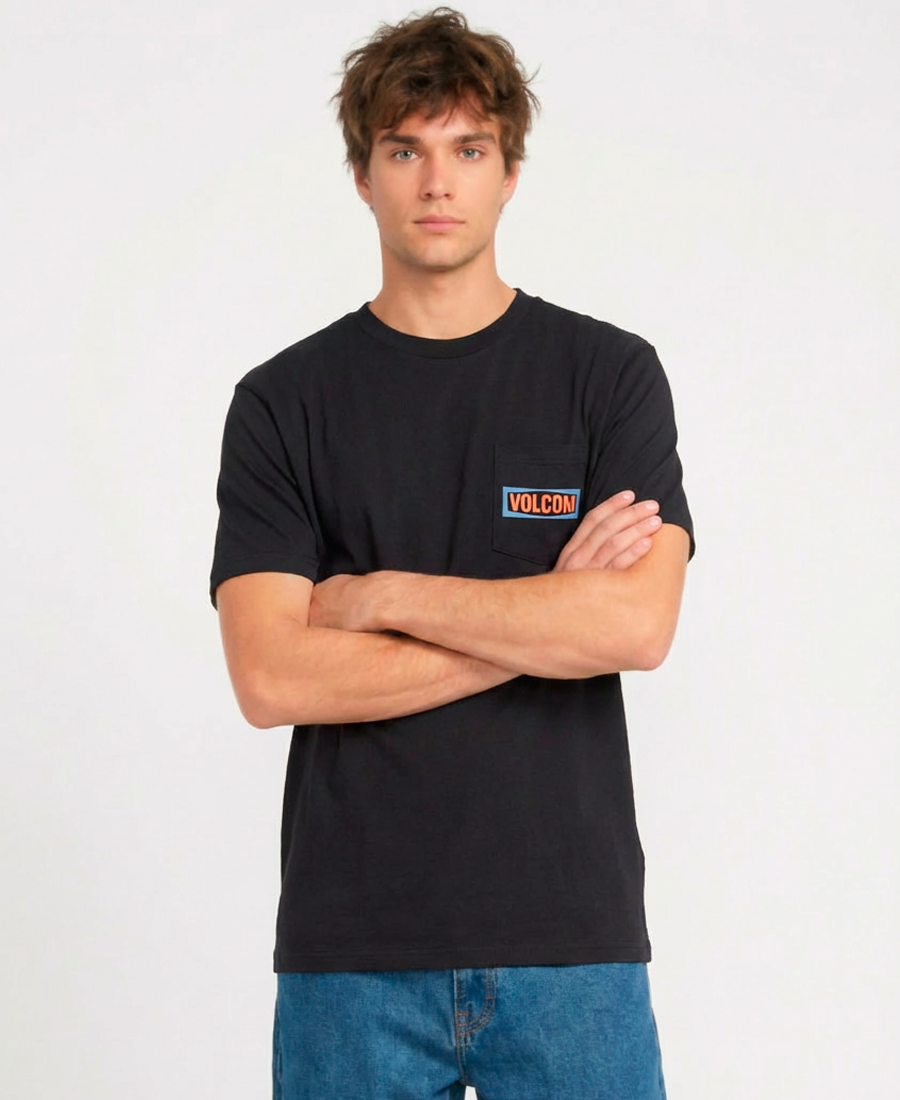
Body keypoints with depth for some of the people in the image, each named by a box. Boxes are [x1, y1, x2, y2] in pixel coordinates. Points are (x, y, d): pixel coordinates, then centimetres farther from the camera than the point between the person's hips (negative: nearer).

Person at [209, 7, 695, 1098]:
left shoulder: (610, 374, 2)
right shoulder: (283, 401, 2)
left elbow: (637, 623, -12)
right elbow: (270, 676, -9)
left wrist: (381, 594, -10)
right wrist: (545, 616, -10)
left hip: (571, 932, 0)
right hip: (353, 944, 0)